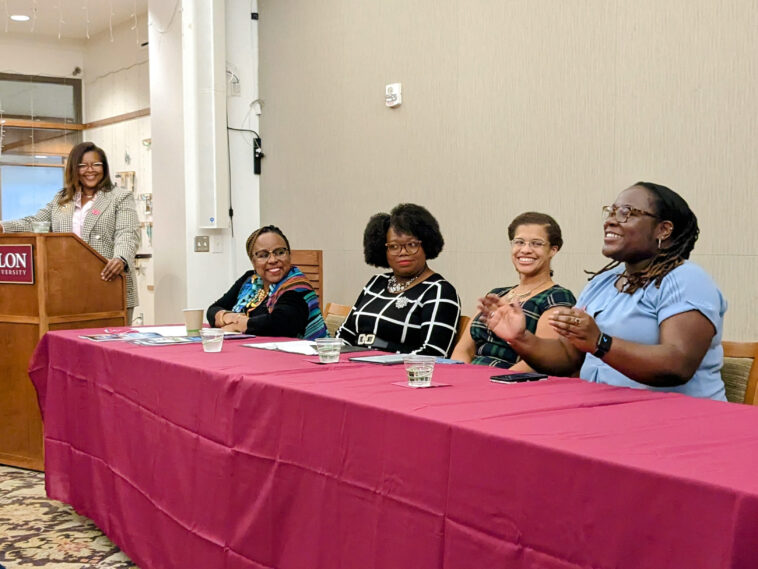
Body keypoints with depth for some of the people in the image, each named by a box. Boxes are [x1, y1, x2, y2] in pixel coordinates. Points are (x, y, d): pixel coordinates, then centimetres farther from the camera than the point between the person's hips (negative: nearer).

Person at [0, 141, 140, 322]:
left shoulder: (121, 197, 6)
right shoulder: (61, 199, 21)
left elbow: (127, 234, -7)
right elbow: (33, 224, 19)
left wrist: (121, 259, -27)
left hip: (110, 288, -4)